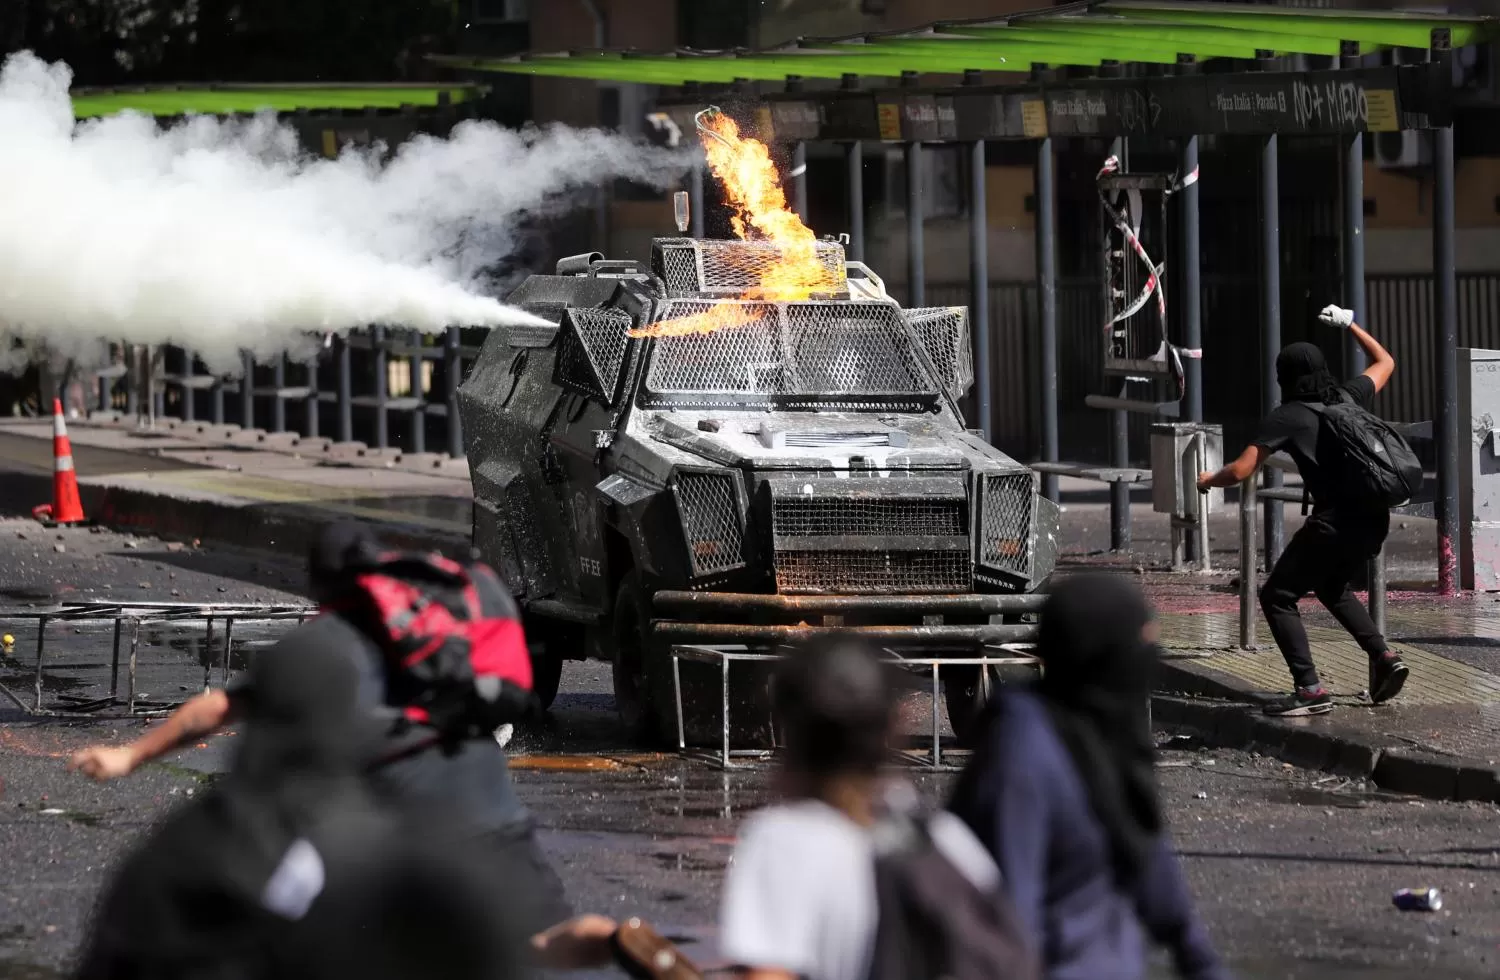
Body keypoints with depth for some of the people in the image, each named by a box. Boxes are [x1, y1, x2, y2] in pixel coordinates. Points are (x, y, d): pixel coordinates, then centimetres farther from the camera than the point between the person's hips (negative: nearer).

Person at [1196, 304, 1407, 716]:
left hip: (1334, 521, -7)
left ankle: (1310, 689, -8)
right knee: (1332, 586, 32)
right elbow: (1385, 362, 35)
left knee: (1277, 595, 3)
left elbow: (1240, 471, -6)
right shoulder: (1348, 397, 14)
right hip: (1374, 517, 7)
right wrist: (1350, 325, 43)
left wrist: (1209, 480, 15)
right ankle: (1382, 655, 17)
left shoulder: (1285, 417, -2)